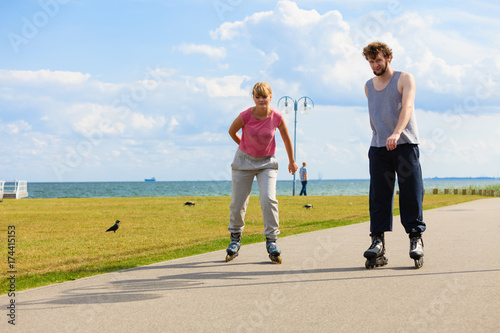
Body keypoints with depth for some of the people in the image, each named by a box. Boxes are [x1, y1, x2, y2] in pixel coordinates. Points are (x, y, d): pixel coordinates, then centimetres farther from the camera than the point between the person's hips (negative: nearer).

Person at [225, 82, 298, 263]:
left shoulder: (277, 117, -15)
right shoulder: (245, 116, -19)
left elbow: (286, 138, 2)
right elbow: (232, 131, 1)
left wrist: (292, 161, 12)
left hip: (267, 162, 0)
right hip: (244, 160, 0)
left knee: (268, 199, -19)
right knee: (238, 203, 3)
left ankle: (271, 241, -8)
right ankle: (235, 239, 25)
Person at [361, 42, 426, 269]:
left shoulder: (405, 79, 1)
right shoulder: (368, 86, 17)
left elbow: (407, 107, -15)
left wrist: (396, 133, -31)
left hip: (405, 144, -4)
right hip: (378, 147, 4)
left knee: (410, 192, -6)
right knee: (378, 194, -4)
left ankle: (416, 238, -1)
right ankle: (378, 241, -6)